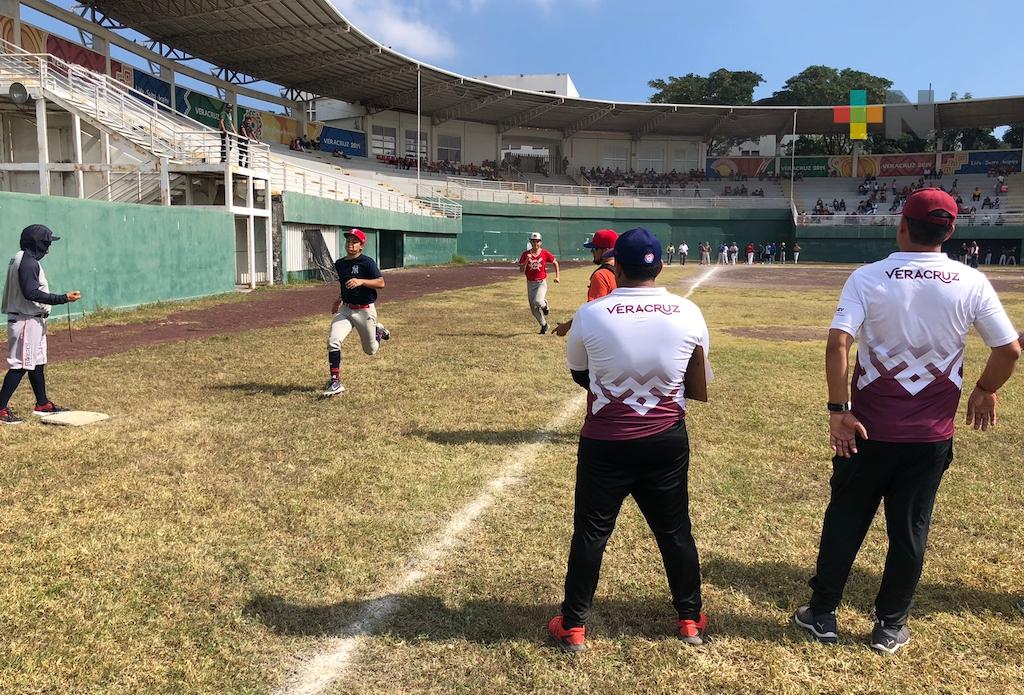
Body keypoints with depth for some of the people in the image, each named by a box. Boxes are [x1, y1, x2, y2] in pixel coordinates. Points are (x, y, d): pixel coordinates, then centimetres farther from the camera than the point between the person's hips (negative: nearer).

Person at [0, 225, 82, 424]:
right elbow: (31, 293, -25)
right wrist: (63, 298, -26)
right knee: (20, 365, -7)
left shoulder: (21, 260, 14)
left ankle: (42, 404, 26)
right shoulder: (28, 262, -17)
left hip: (34, 320, 11)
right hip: (26, 321, -11)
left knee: (37, 363, 17)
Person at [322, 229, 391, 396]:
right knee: (333, 341, -17)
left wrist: (360, 281, -32)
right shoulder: (339, 264, 8)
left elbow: (381, 283, -21)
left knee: (370, 350, 9)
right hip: (345, 309, 5)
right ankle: (335, 382, -11)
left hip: (365, 310, -5)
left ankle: (378, 331, 42)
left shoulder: (367, 262, -12)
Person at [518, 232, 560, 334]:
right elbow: (521, 270, -8)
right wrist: (527, 260, -22)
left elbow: (555, 263, 9)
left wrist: (557, 277, 2)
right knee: (533, 309, 8)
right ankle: (544, 325, 31)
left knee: (537, 302, -30)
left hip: (542, 283, -3)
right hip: (530, 284, 3)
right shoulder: (525, 254, -3)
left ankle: (544, 305, 8)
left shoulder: (545, 253, -5)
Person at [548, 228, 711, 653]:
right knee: (675, 530, 18)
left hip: (604, 442, -2)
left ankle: (573, 626, 23)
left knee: (590, 532, 11)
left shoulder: (590, 314, -14)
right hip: (667, 439, 2)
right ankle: (690, 619, 34)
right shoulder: (689, 314, -8)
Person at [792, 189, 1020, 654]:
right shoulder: (972, 284, -4)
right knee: (909, 529, 15)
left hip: (869, 427, -1)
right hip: (932, 435, 2)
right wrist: (986, 391, 17)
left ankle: (822, 614, 26)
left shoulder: (868, 277, -10)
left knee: (845, 520, 14)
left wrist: (838, 410, -16)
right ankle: (890, 626, 27)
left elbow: (837, 343, -21)